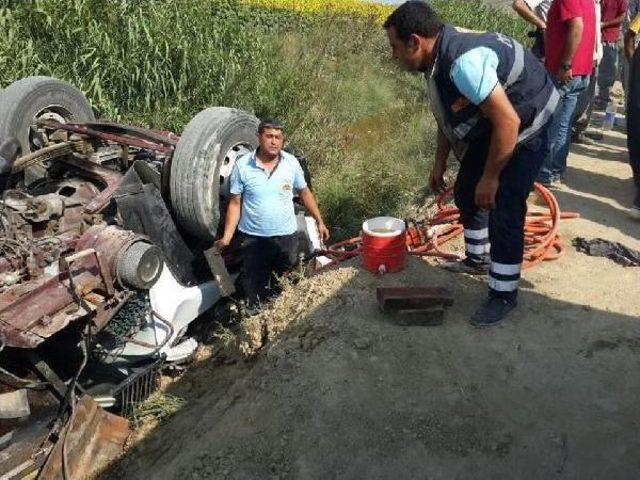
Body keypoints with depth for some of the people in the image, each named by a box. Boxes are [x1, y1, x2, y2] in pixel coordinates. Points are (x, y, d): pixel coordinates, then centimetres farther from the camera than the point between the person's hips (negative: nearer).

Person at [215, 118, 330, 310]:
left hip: (286, 236, 2)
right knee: (254, 287, 14)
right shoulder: (242, 165, -10)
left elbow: (304, 192, 6)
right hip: (254, 239, -1)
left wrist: (320, 222, 6)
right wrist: (226, 238, -9)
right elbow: (235, 203, -6)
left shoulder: (291, 162, -6)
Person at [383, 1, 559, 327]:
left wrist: (490, 177, -25)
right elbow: (447, 117, 11)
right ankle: (478, 259, 38)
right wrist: (439, 165, 15)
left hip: (524, 126, -10)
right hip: (490, 126, 10)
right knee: (466, 192, 16)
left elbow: (508, 122, -34)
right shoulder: (437, 60, -4)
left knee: (503, 210, -12)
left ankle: (503, 296, 4)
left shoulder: (464, 61, -35)